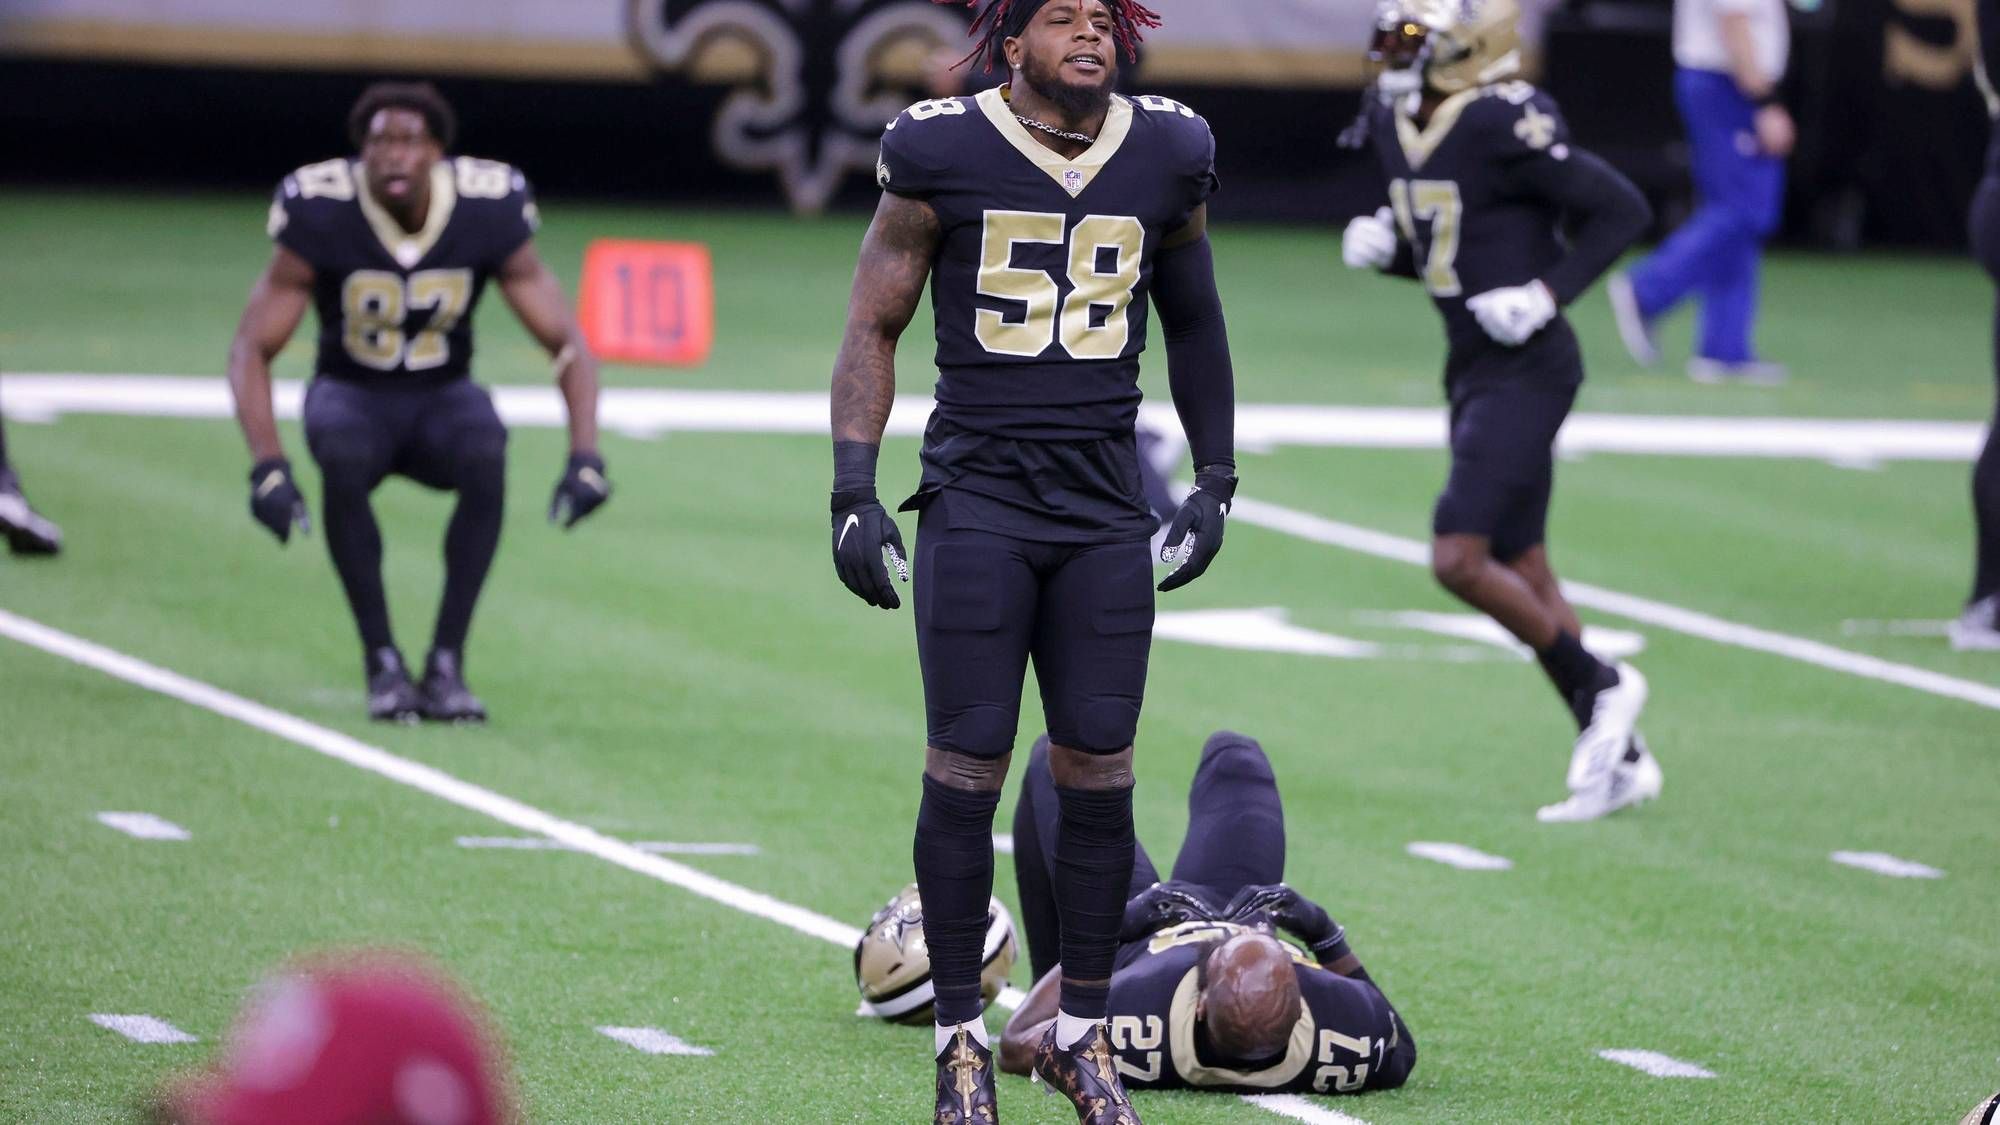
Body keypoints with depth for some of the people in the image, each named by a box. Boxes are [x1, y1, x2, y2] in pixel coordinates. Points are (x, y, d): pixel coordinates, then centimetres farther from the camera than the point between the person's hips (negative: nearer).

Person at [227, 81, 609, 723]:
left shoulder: (488, 214, -15)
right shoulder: (321, 217, -18)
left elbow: (567, 344, -10)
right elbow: (252, 350, -16)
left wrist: (585, 457, -24)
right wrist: (268, 467, -30)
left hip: (442, 397, 1)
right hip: (351, 393, -1)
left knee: (486, 459, -34)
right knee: (343, 460, -37)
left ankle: (446, 665, -26)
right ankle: (382, 664, -25)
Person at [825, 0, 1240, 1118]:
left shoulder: (1166, 156, 6)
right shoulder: (944, 155, -3)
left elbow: (1195, 326, 20)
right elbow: (874, 327, 3)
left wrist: (1216, 484, 18)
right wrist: (855, 494, -4)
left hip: (1108, 512, 3)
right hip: (977, 507, -3)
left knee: (1101, 771, 1)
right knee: (968, 767, -4)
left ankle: (1083, 1029, 13)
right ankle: (963, 1034, 6)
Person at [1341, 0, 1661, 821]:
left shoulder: (1505, 125, -19)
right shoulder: (1394, 122, 6)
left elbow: (1620, 209, -14)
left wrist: (1548, 294, -21)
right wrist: (1380, 245, 0)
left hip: (1526, 370, -9)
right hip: (1473, 369, 9)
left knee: (1459, 558, -15)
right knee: (1521, 574, 11)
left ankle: (1599, 687, 4)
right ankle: (1620, 759, 19)